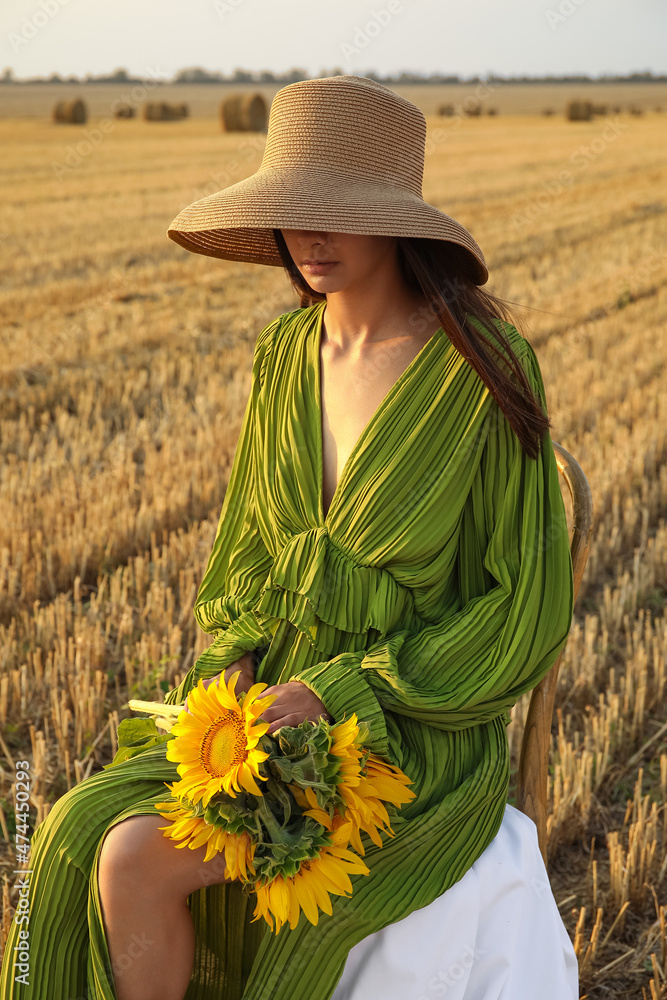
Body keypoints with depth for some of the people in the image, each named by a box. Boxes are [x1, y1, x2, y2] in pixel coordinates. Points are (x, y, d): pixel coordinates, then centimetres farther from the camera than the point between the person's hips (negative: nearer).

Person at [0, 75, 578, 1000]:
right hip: (278, 694, 6)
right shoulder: (285, 356, 4)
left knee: (137, 863, -23)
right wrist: (234, 661, -7)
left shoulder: (487, 370, -14)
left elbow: (527, 612, -12)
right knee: (76, 840, -16)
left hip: (415, 728, -6)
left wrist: (339, 690, -19)